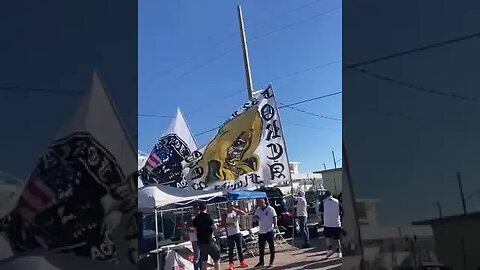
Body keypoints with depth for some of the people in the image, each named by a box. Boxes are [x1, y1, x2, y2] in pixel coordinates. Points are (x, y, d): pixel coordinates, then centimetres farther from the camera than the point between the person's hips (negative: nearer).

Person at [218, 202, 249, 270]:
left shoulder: (236, 212, 4)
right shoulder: (225, 215, -4)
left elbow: (243, 213, -11)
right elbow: (222, 225, -7)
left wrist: (235, 209, -17)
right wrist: (229, 224, -21)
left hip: (237, 233, 3)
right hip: (230, 234, -3)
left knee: (239, 248, 9)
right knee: (231, 249, 1)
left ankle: (242, 261, 19)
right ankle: (231, 263, 9)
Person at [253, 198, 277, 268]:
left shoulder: (270, 209, -8)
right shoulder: (257, 210, 6)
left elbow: (274, 218, -7)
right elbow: (255, 219, 9)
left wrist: (275, 225, -17)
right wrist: (255, 217, -13)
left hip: (269, 231, -5)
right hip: (261, 231, 5)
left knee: (271, 247, 5)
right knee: (261, 247, 12)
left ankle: (271, 262, 15)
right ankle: (261, 261, 25)